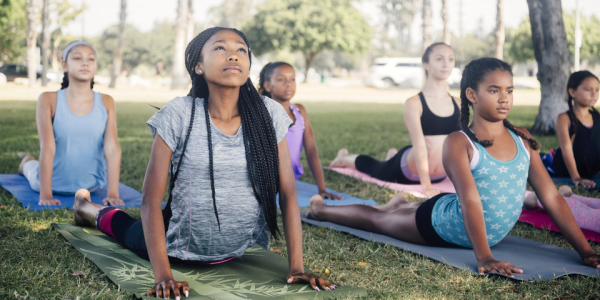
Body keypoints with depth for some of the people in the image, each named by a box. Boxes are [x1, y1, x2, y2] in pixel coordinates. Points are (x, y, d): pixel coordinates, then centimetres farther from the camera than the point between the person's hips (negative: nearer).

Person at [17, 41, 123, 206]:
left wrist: (113, 193, -23)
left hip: (91, 186, 2)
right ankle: (28, 163, 55)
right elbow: (47, 147, -22)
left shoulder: (106, 102, -10)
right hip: (54, 184, -2)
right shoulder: (49, 100, -16)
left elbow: (112, 147, -16)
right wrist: (45, 195, -27)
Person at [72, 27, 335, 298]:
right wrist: (162, 275, -25)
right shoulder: (179, 114, -19)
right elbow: (152, 197, -18)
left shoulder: (269, 114, -14)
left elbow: (288, 194, -10)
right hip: (182, 246, -2)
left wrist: (297, 267, -16)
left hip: (243, 252, 2)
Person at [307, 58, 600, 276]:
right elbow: (471, 200, -36)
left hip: (491, 233, 5)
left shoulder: (523, 140, -9)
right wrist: (484, 258, -46)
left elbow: (552, 197, -9)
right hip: (440, 223, -5)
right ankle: (321, 208, 43)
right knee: (377, 219, 17)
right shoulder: (458, 143, -25)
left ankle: (401, 203, 68)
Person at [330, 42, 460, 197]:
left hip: (440, 176, 5)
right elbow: (419, 145, -26)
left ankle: (393, 155, 61)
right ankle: (345, 157, 51)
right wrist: (426, 185, -31)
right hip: (408, 171, -5)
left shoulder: (458, 104, -5)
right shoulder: (414, 103, -20)